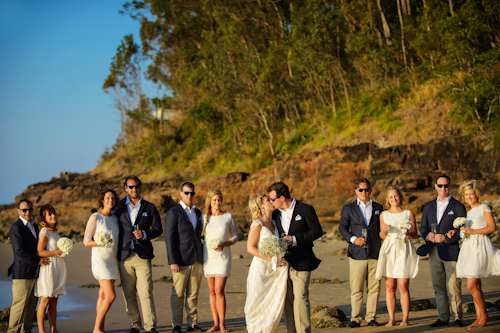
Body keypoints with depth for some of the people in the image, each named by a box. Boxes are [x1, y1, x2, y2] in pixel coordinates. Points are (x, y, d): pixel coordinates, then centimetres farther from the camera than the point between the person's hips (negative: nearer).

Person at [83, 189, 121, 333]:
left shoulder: (115, 218, 10)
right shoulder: (95, 217, -9)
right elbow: (86, 241, -9)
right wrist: (100, 242, -25)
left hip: (113, 260, 6)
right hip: (100, 260, -6)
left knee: (103, 295, 7)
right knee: (110, 296, -13)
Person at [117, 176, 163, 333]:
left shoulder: (149, 207, 10)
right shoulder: (119, 206, 11)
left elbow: (158, 228, 9)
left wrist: (145, 234, -11)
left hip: (142, 255, -2)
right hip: (124, 255, 2)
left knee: (145, 292, -9)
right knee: (128, 293, 3)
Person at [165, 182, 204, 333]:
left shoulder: (197, 213, 16)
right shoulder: (173, 213, -3)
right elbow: (169, 239, -7)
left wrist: (202, 257, 14)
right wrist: (173, 261, -14)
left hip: (196, 259, 5)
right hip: (181, 260, -5)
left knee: (193, 294, 8)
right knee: (178, 294, 0)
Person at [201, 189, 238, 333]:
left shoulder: (228, 216, 1)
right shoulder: (204, 217, 5)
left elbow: (235, 236, 7)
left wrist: (224, 244, -11)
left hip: (223, 256, -3)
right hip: (208, 256, 3)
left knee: (219, 290, -12)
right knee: (212, 291, 5)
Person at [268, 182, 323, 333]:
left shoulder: (305, 210, -5)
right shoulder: (275, 213, 12)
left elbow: (317, 231, -6)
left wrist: (295, 239, -14)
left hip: (301, 262, -6)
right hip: (283, 262, 6)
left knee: (300, 298, -10)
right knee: (287, 300, 6)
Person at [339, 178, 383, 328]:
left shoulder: (378, 207, 14)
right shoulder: (348, 208, 9)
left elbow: (381, 228, 17)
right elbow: (342, 227, 6)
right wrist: (353, 239, -9)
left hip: (375, 253, 2)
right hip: (357, 253, -2)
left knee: (374, 288, 2)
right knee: (356, 289, -3)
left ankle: (371, 317, 9)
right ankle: (356, 318, 2)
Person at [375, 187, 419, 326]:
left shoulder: (408, 214, 8)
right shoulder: (384, 215, 11)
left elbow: (416, 234, 9)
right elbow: (382, 236, 10)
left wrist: (409, 233, -12)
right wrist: (384, 230, -12)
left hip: (404, 251, -2)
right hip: (389, 251, 2)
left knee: (403, 286, -7)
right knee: (390, 287, 0)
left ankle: (405, 319, -2)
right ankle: (391, 319, 5)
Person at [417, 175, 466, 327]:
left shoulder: (458, 207, 2)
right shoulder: (428, 206, 16)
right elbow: (423, 227, 18)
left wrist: (446, 238, -14)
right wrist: (427, 235, -4)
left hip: (451, 251, -5)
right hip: (434, 252, 5)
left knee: (453, 286, -7)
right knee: (438, 287, 7)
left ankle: (457, 317, 1)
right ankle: (443, 318, 13)